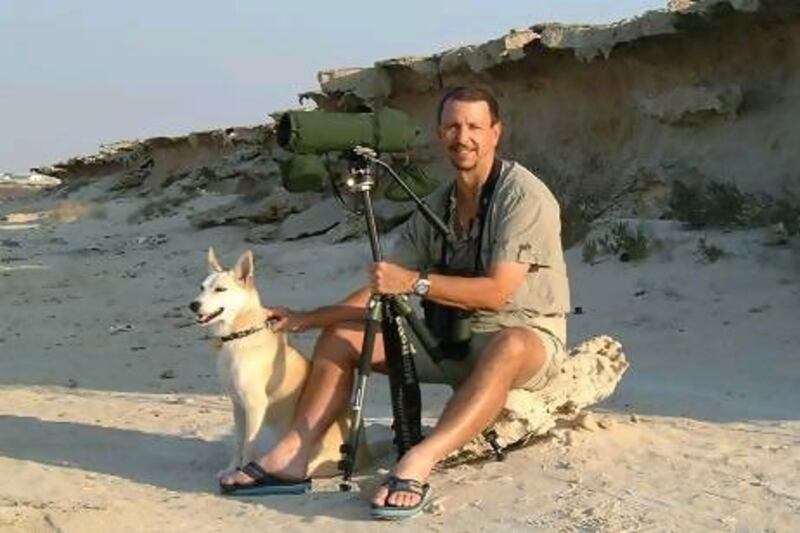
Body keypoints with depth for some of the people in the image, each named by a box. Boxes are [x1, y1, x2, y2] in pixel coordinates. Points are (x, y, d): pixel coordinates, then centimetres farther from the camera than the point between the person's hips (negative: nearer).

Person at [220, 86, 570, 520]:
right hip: (450, 338, 7)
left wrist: (415, 282, -29)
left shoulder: (524, 196, -15)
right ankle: (291, 454, -15)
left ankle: (418, 463, -54)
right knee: (339, 335, -2)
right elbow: (384, 290, 7)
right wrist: (305, 319, -1)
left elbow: (496, 292, -25)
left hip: (526, 338, -7)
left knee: (507, 347, -44)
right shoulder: (435, 208, 7)